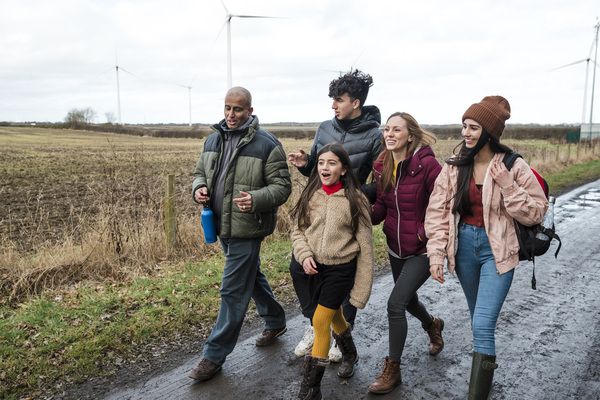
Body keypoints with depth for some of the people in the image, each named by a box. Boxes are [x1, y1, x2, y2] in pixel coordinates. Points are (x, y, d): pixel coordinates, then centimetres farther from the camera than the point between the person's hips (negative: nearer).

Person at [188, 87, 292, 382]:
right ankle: (275, 321, 44)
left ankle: (214, 355, 12)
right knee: (251, 277, 22)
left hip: (247, 228, -7)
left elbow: (282, 186, -13)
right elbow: (200, 172, 18)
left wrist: (256, 199, -31)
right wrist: (198, 188, -6)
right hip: (221, 225, 8)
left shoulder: (266, 144, -13)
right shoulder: (214, 139, 8)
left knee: (233, 291, -1)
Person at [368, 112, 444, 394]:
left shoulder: (426, 164, -21)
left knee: (395, 304, -11)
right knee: (407, 299, 24)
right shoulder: (382, 166, -2)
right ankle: (432, 325, 59)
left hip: (421, 249, -7)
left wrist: (428, 231, -19)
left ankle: (392, 370, 10)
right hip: (395, 246, 7)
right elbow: (381, 205, 1)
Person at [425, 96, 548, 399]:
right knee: (480, 320, 22)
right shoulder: (455, 164, -2)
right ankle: (485, 374, 45)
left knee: (482, 326, -11)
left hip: (496, 250, -4)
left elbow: (535, 213, -9)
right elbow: (438, 211, -3)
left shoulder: (513, 166, -11)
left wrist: (506, 185, -22)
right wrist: (436, 253, -9)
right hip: (464, 246, 4)